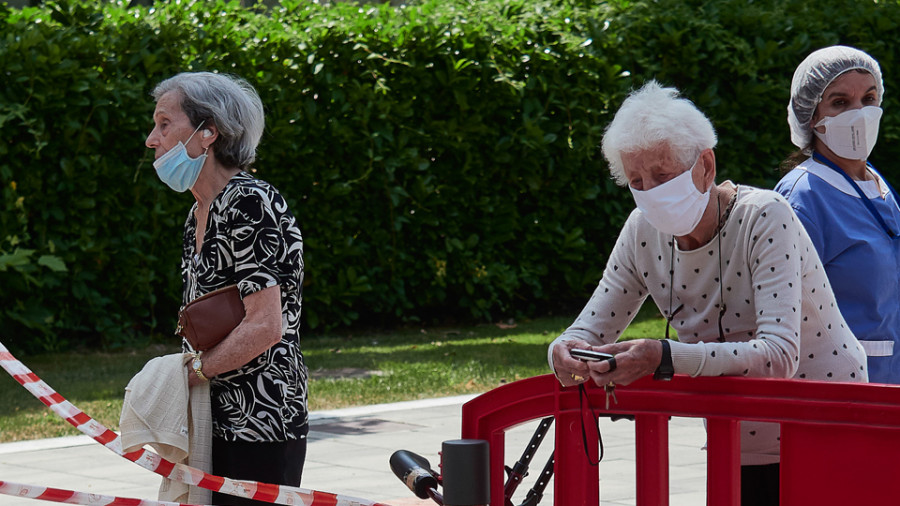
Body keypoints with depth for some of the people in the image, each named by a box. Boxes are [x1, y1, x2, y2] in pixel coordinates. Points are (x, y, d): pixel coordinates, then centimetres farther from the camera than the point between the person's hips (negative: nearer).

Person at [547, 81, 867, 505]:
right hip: (736, 451, 5)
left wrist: (665, 359, -44)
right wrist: (567, 352, -25)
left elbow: (779, 355, -32)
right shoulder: (643, 233, -4)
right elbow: (589, 331, 1)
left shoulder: (765, 219, -21)